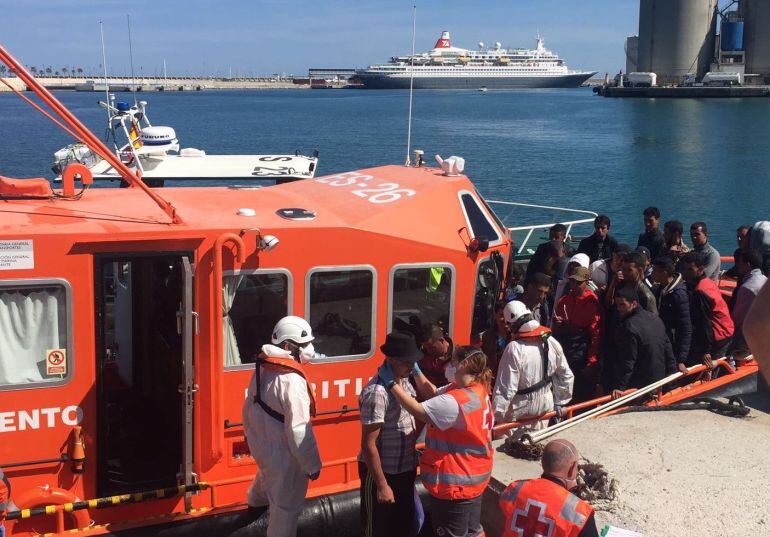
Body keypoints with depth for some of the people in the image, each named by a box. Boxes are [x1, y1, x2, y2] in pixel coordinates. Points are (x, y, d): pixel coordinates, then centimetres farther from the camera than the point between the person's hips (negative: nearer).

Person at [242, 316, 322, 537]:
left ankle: (256, 500, 69)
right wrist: (313, 464, -19)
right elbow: (299, 431, -29)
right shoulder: (293, 380, -29)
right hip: (285, 456, -9)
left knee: (268, 473, 40)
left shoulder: (261, 370, -3)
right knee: (286, 509, 7)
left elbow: (249, 409, 10)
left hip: (261, 446, 9)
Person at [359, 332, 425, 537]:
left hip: (405, 469, 8)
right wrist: (382, 485, -21)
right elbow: (368, 444, -24)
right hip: (382, 472, -8)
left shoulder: (404, 381, 0)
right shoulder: (377, 392, -25)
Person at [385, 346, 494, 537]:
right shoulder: (478, 390, 2)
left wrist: (391, 383, -23)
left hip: (455, 484, -9)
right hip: (475, 477, 9)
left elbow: (417, 410, -29)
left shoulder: (456, 401, -30)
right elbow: (434, 393, 9)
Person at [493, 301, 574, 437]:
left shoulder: (515, 349, -26)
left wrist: (496, 417, -16)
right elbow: (566, 376, 4)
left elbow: (505, 389, -25)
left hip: (520, 410, -6)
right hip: (545, 405, 6)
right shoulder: (552, 343, -7)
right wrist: (560, 402, 17)